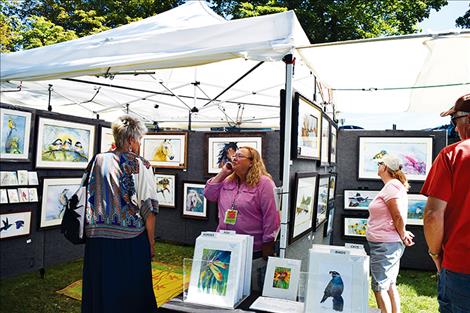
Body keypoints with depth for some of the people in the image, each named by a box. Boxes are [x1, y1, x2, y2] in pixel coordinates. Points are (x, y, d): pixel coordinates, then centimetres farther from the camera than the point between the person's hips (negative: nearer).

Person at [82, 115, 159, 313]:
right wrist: (151, 243, -1)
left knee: (101, 295, 16)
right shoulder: (141, 166, -7)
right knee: (132, 296, 12)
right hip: (132, 240, -3)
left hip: (98, 239, 4)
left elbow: (88, 199, 7)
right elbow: (148, 209, -8)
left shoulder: (99, 161, 3)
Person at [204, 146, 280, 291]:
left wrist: (268, 247, -13)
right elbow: (209, 194, 7)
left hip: (254, 253, -6)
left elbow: (271, 216, -13)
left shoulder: (264, 183, -11)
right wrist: (222, 173, -1)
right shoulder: (227, 182, 9)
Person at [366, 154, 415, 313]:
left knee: (379, 286, -3)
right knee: (390, 285, 17)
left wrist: (403, 237, -7)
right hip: (389, 244, 10)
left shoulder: (391, 186, -17)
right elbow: (398, 217, 18)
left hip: (385, 245, -10)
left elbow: (399, 217, -20)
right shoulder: (393, 185, 14)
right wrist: (402, 235, 11)